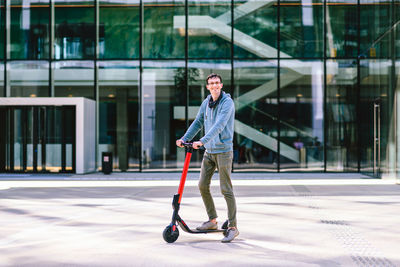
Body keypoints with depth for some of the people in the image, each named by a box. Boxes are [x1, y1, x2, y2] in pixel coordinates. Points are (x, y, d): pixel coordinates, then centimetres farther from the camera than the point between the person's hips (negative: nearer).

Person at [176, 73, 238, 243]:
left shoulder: (227, 103, -13)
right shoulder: (206, 103, 9)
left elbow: (219, 125, -25)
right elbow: (198, 122, 17)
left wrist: (202, 141, -34)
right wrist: (184, 139, 8)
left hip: (223, 151, -7)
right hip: (209, 151, 7)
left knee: (226, 189, -7)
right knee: (203, 186, 8)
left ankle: (233, 227, -1)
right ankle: (212, 220, 22)